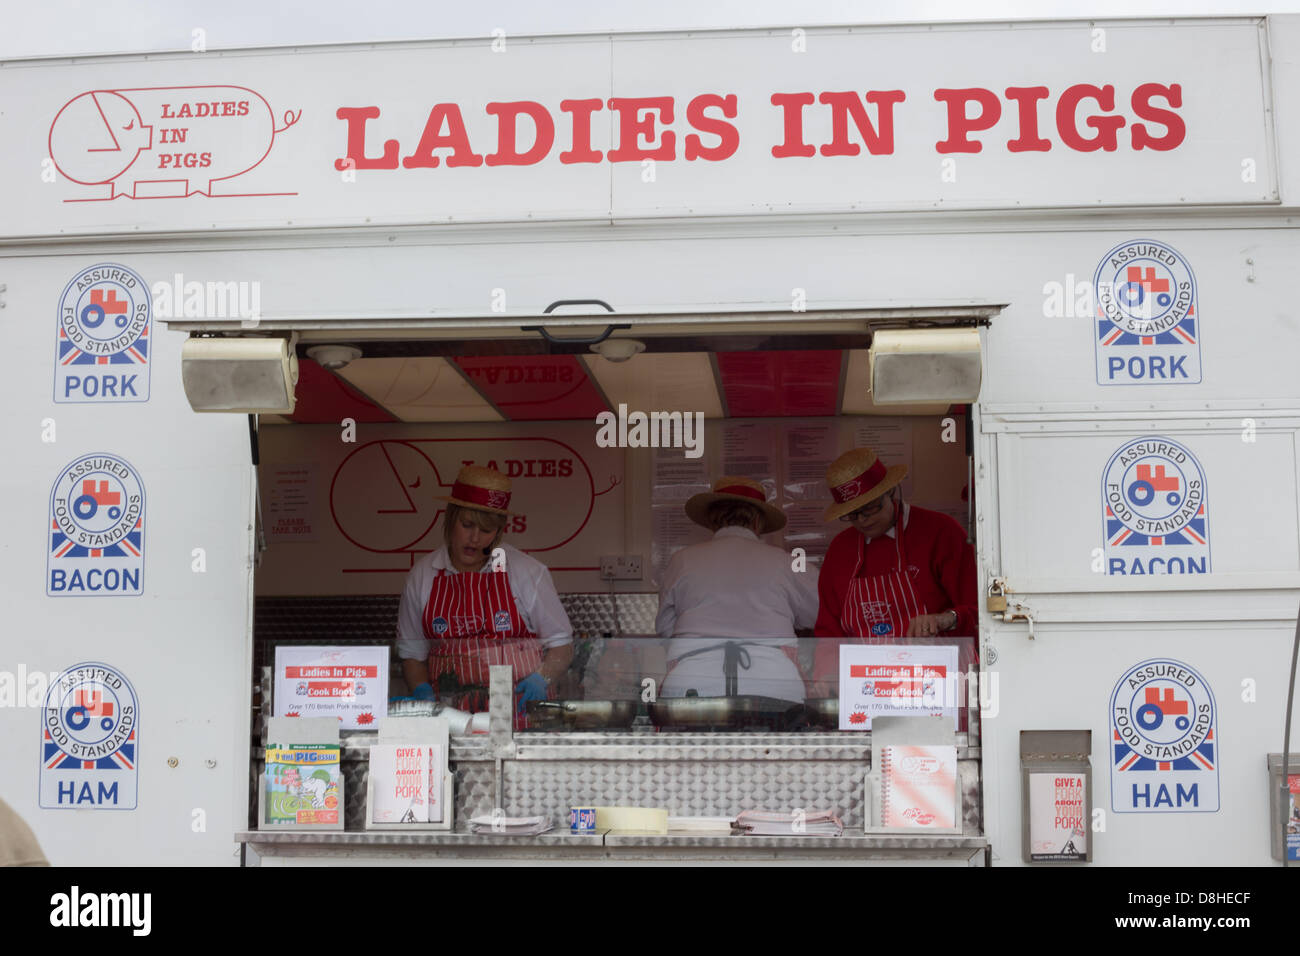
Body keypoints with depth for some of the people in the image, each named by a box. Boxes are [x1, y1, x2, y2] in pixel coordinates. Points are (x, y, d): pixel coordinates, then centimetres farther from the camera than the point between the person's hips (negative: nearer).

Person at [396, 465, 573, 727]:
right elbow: (412, 654, 19)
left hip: (519, 713, -2)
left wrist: (541, 678, -8)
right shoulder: (422, 575, 11)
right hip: (450, 714, 2)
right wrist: (424, 692, 0)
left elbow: (562, 646, 12)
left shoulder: (527, 571, 6)